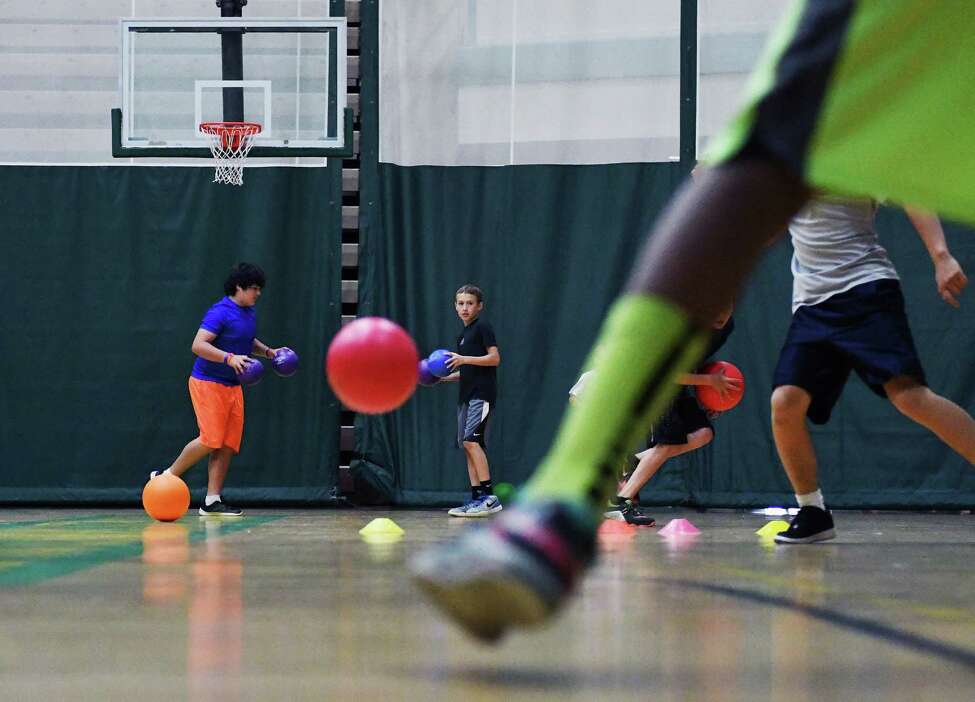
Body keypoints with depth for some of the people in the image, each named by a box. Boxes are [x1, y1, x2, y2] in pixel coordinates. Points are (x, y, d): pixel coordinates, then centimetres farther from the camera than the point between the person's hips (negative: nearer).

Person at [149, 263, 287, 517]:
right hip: (208, 383, -8)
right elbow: (198, 345, -25)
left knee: (228, 444, 1)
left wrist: (268, 351, 14)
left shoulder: (250, 313, 11)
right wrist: (229, 358, -34)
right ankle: (167, 476, 3)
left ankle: (212, 501, 2)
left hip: (233, 386, 9)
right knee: (210, 439, -15)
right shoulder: (220, 312, -16)